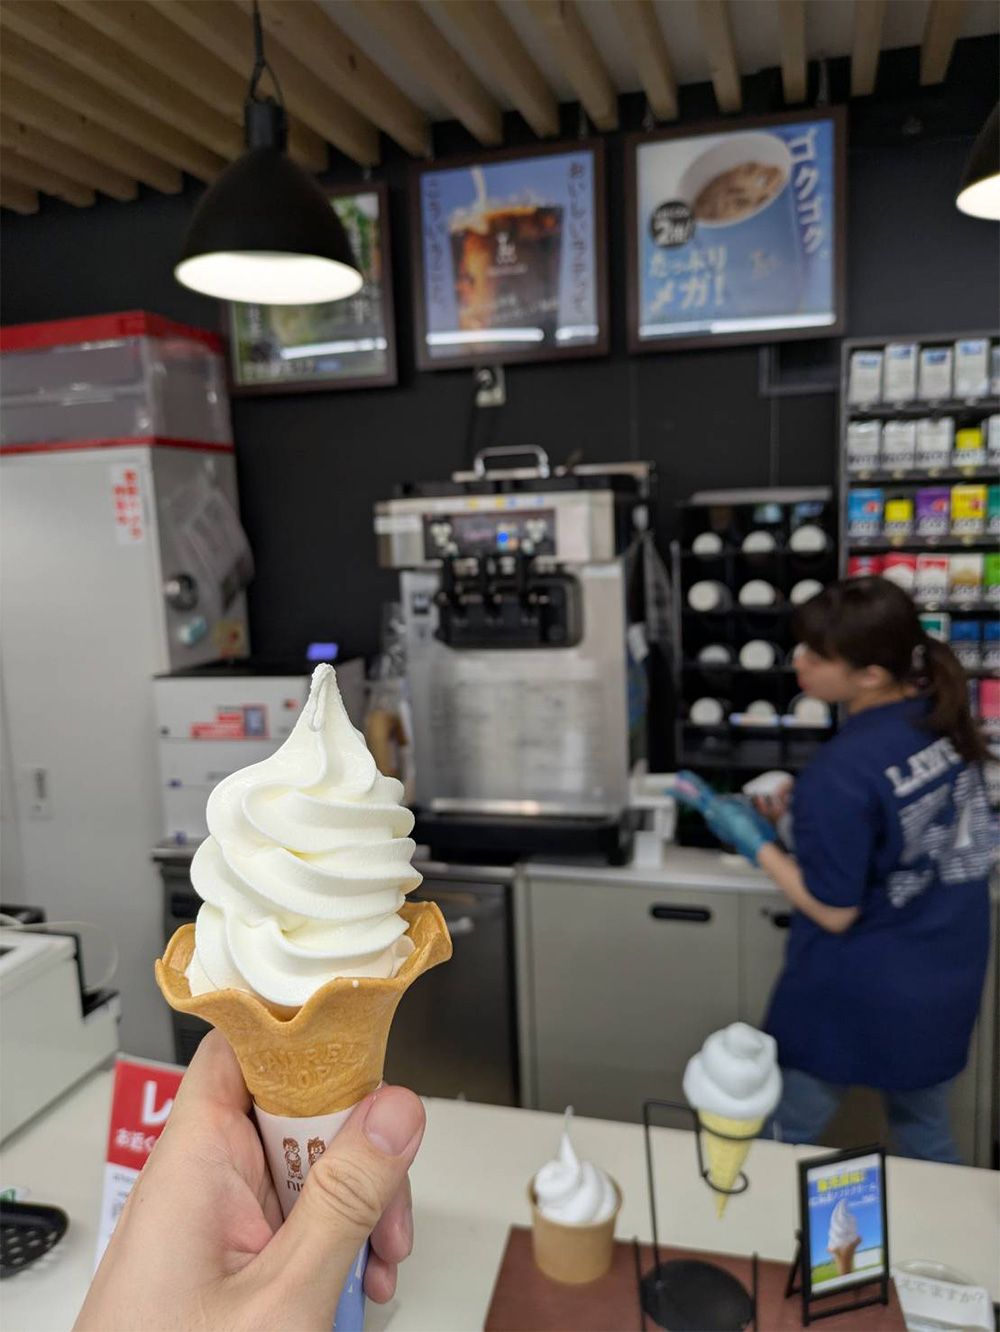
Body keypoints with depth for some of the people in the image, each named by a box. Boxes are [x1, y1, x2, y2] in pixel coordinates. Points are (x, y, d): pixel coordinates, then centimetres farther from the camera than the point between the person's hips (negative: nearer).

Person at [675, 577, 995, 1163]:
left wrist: (754, 838, -13)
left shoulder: (842, 771, -29)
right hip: (946, 981, 7)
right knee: (928, 1139, 28)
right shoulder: (944, 715, -7)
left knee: (788, 1138, 18)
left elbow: (834, 912, -21)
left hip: (858, 998, -7)